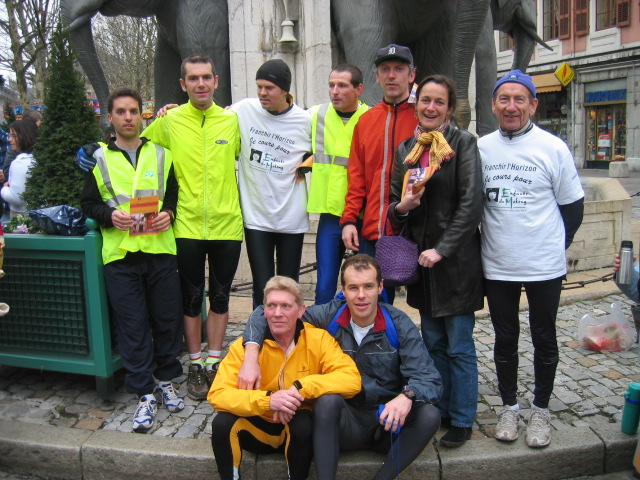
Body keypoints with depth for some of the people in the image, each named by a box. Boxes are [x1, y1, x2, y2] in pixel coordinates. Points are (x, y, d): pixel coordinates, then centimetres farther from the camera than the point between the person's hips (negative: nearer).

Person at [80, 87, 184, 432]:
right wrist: (110, 215, -10)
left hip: (160, 248, 1)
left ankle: (166, 381, 25)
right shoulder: (98, 158, 10)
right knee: (133, 326, 1)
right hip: (119, 252, -1)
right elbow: (88, 203, 10)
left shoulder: (161, 154, 12)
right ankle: (145, 394, 12)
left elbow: (176, 192, 14)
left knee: (167, 319, 6)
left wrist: (169, 213, -6)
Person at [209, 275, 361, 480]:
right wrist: (267, 400, -36)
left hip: (298, 429, 0)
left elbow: (352, 380, -23)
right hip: (258, 427, 1)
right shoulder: (246, 344, -13)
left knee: (304, 423, -31)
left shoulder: (319, 339, -14)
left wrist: (301, 388, -33)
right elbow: (217, 394, -20)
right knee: (222, 422, -25)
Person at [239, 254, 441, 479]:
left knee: (429, 415, -27)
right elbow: (264, 314, -5)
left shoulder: (399, 324, -7)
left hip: (388, 423, 1)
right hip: (346, 422, -1)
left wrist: (408, 396, -37)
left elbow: (430, 379, -14)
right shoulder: (329, 316, -8)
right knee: (327, 400, -32)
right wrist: (251, 357, -22)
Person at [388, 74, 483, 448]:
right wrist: (401, 207, -10)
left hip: (457, 260, -5)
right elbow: (395, 202, 14)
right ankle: (439, 409, 31)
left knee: (459, 347, 4)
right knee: (433, 342, 16)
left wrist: (442, 249, -18)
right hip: (421, 257, 6)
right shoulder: (406, 148, 10)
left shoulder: (463, 143, -6)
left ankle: (462, 420, 19)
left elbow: (471, 204, -13)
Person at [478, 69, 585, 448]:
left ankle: (541, 409, 29)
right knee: (505, 339, 13)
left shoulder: (553, 147, -5)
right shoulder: (481, 148, 1)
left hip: (544, 267, -2)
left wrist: (557, 248, 2)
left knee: (544, 339, 11)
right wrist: (493, 240, 6)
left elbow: (573, 205, 2)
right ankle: (510, 406, 30)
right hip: (497, 266, 2)